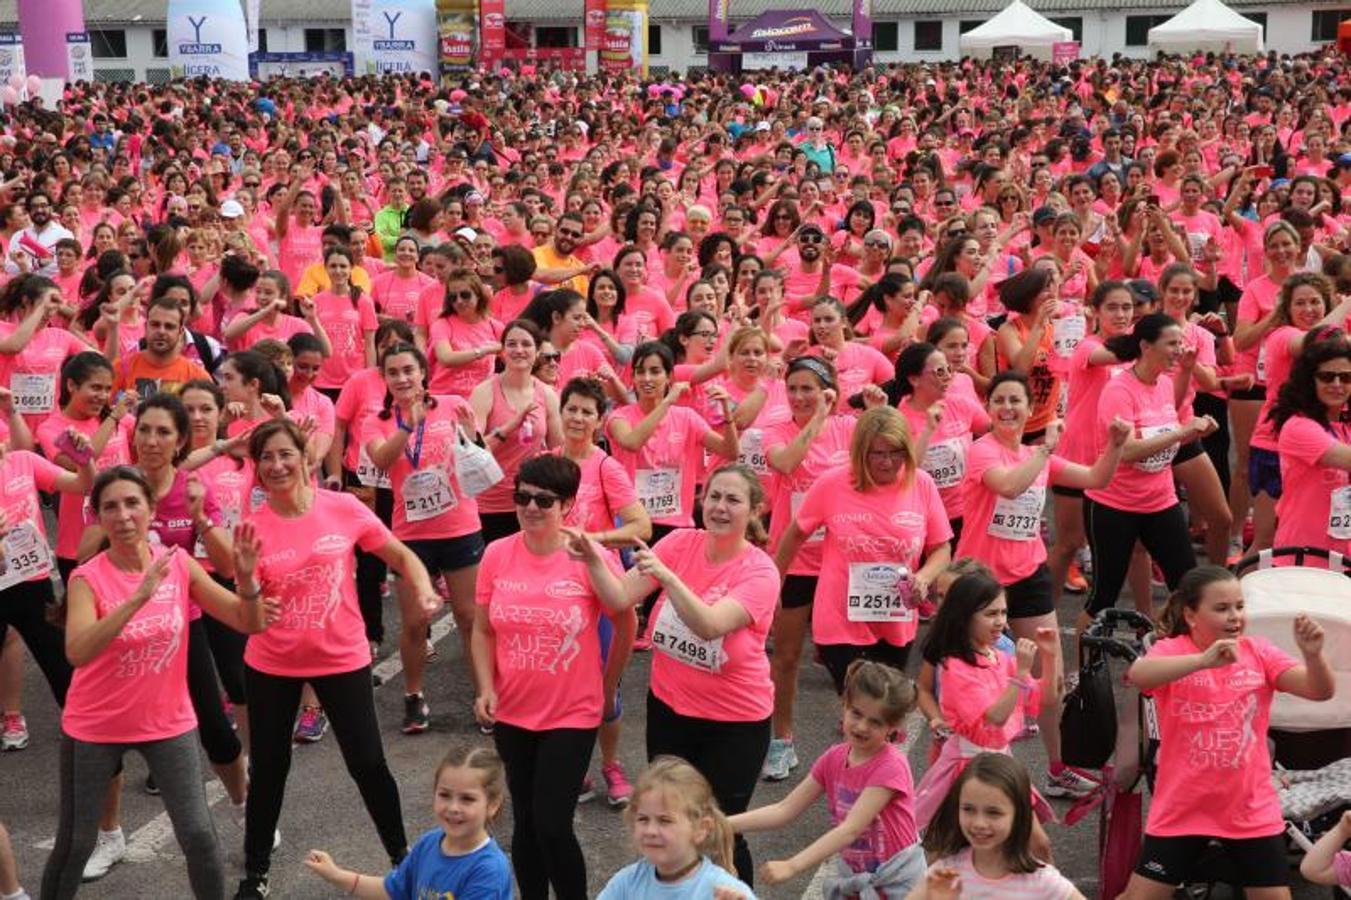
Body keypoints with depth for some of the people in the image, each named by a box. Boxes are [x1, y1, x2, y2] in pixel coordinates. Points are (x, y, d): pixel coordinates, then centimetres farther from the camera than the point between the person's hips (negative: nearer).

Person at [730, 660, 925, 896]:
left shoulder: (890, 766, -23)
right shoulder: (834, 759, -4)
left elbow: (850, 829, -31)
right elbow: (785, 810, -5)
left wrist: (791, 866, -39)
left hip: (895, 881, -5)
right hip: (851, 876, 5)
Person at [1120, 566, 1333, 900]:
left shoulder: (1259, 652, -1)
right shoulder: (1172, 650, -11)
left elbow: (1320, 691, -10)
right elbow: (1137, 674, -34)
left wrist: (1313, 654, -31)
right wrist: (1204, 660, -46)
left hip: (1251, 810, 2)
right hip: (1181, 809, -2)